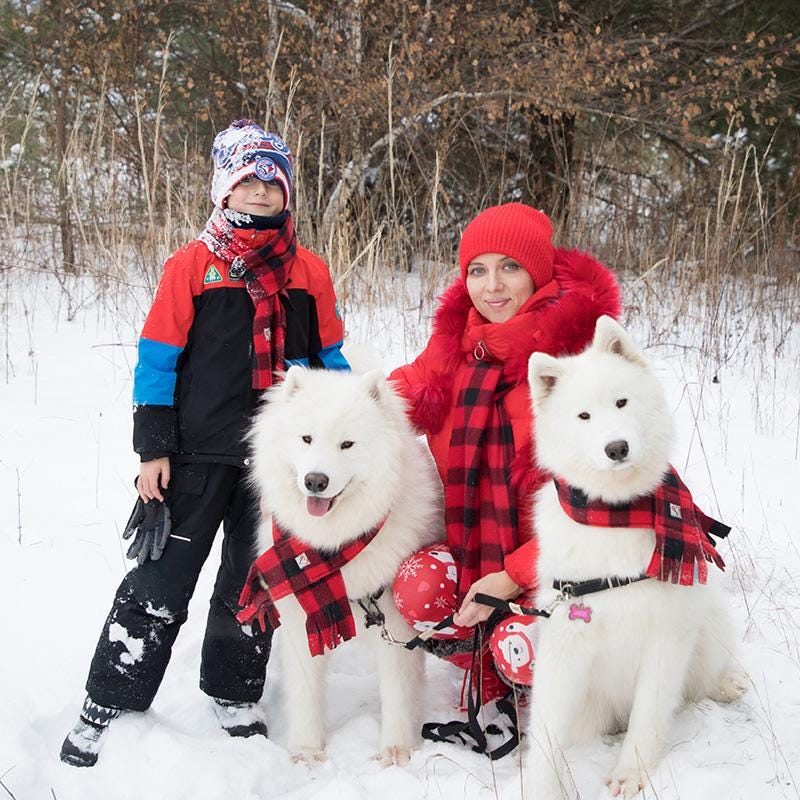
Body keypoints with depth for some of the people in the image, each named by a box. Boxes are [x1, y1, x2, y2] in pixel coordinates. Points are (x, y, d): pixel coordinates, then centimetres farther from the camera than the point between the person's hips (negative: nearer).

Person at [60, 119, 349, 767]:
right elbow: (158, 358, -3)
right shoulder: (193, 265, -2)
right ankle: (107, 709, 12)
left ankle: (235, 699, 31)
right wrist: (153, 448, -8)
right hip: (199, 452, -3)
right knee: (159, 586, 0)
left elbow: (331, 360, 14)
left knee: (255, 586, 14)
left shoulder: (310, 272, 7)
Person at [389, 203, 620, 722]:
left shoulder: (580, 348, -16)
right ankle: (486, 678, 9)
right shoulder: (458, 339, 2)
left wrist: (516, 574, -23)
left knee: (522, 652, -26)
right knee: (417, 588, -21)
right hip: (471, 535, 5)